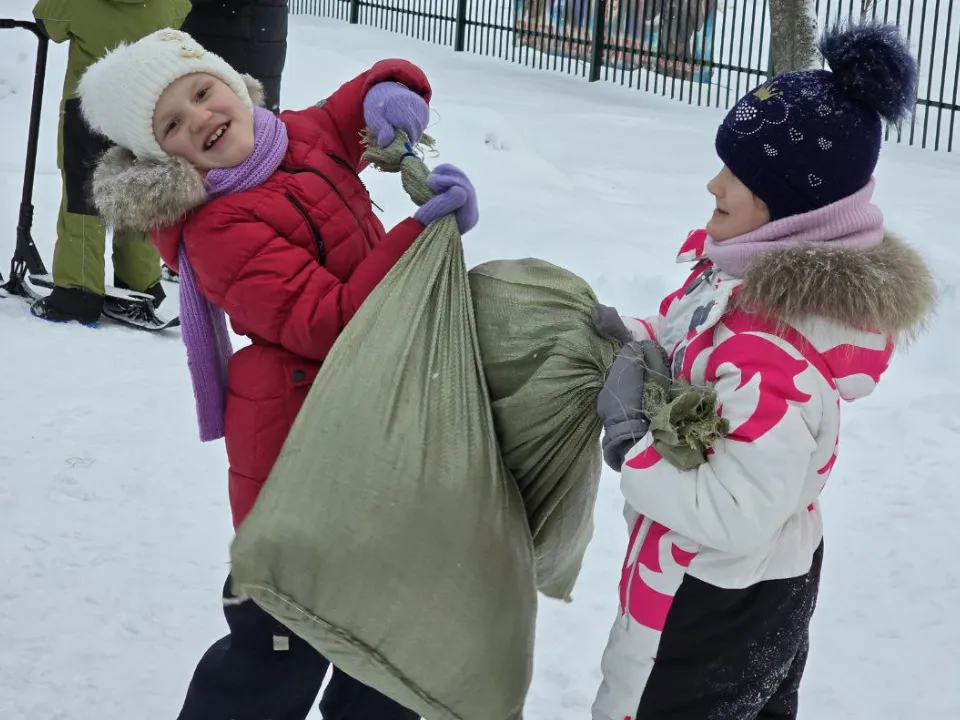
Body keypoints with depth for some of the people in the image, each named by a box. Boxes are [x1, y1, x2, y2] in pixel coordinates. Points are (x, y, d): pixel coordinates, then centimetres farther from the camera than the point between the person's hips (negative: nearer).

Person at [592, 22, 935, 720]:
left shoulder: (773, 353, -35)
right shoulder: (778, 269, -7)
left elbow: (735, 516, -34)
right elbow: (697, 360, 11)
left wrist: (628, 436, -26)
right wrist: (636, 338, -8)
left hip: (713, 610, -9)